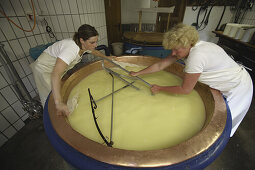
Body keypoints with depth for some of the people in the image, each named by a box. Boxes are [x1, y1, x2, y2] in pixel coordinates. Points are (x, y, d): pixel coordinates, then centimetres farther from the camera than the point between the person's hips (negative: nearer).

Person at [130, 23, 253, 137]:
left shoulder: (196, 56, -38)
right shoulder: (185, 48, -12)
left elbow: (185, 90, -28)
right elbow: (160, 65, -9)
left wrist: (160, 89, -19)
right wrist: (138, 73, -6)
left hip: (238, 89, -7)